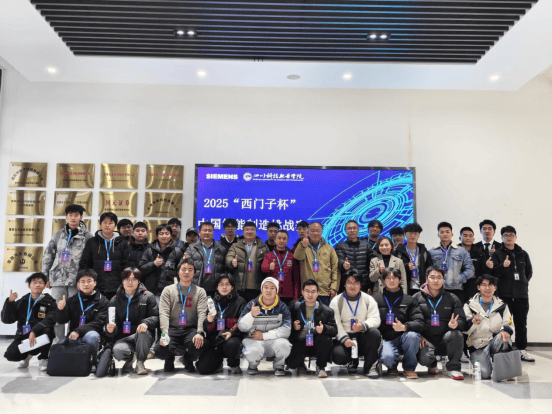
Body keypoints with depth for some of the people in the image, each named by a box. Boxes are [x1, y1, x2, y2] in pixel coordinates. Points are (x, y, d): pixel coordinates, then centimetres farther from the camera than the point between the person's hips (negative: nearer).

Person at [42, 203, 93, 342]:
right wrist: (45, 276, 10)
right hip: (58, 279, 3)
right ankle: (59, 342, 14)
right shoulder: (59, 235, 12)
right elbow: (48, 255, 15)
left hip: (77, 281, -3)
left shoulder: (87, 237, 2)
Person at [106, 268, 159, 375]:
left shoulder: (148, 296, 6)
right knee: (117, 351, -33)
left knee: (143, 332, -37)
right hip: (123, 338, 1)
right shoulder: (115, 300, 13)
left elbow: (156, 316, 0)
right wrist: (110, 329, -14)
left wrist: (146, 323, -22)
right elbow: (111, 323, 11)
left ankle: (140, 363, -12)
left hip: (143, 337, -1)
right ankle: (131, 357, 6)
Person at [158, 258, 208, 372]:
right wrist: (164, 333, -18)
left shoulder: (200, 291, 13)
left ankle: (189, 360, 8)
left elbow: (202, 313, -1)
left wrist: (199, 333, -20)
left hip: (191, 329, 0)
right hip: (172, 329, 0)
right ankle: (169, 359, 14)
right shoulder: (168, 290, 12)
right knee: (162, 351, -29)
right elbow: (163, 313, 0)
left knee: (200, 345, -33)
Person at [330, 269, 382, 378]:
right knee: (338, 355, -30)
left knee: (374, 332, -32)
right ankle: (352, 361, 10)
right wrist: (344, 338, -22)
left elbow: (375, 319, -6)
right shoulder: (336, 301, 4)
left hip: (363, 337, 1)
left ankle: (370, 366, -12)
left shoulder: (368, 299, 8)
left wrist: (362, 326, -28)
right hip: (343, 338, 0)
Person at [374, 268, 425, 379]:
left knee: (412, 335, -34)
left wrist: (404, 327, -22)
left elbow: (420, 323, -2)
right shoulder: (376, 299, 11)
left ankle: (409, 368, -5)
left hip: (403, 338, 1)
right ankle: (392, 366, 9)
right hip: (385, 339, -1)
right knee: (387, 357, -33)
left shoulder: (409, 300, 9)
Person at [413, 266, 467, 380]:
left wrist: (455, 324, -18)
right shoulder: (417, 297, 9)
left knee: (456, 334, -33)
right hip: (426, 339, -1)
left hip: (444, 339, 1)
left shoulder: (452, 298, 12)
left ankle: (453, 368, -12)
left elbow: (462, 321, 6)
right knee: (424, 358, -30)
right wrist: (419, 336, -10)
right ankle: (432, 366, 12)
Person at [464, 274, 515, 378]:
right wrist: (472, 322, -24)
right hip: (477, 345, -1)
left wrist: (506, 330, -20)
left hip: (496, 342, 1)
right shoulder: (470, 305, 6)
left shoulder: (502, 306, 14)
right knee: (485, 373, -24)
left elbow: (508, 324, 4)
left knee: (504, 339, -36)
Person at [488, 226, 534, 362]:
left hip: (521, 294, 3)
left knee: (521, 323, 8)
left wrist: (523, 283, 10)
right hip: (504, 294, -3)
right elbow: (494, 273, -9)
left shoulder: (523, 254, 11)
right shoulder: (497, 254, 0)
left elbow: (529, 271, 20)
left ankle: (522, 350, 17)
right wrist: (503, 266, -27)